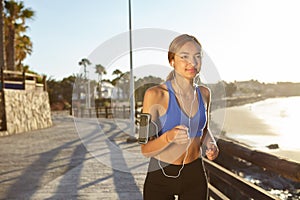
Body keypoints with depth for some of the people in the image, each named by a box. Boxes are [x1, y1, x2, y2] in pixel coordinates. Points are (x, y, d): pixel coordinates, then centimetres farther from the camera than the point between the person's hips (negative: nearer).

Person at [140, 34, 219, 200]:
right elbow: (146, 150, -16)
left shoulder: (204, 93, -2)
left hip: (195, 175, 4)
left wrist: (211, 144, -5)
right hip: (160, 177, -3)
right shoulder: (155, 94, -17)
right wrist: (169, 137, -34)